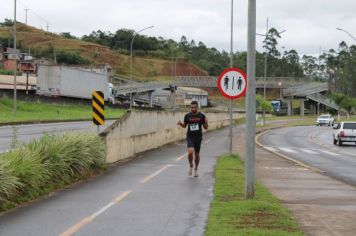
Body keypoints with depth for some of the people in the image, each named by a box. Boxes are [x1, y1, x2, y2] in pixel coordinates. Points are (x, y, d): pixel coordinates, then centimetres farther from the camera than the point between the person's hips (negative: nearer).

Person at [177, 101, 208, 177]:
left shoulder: (201, 116, -2)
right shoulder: (187, 116, 1)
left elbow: (205, 127, 3)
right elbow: (184, 125, 14)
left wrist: (206, 122, -18)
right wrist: (180, 123, -7)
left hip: (198, 137, 1)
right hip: (190, 137, -1)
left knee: (197, 154, 9)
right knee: (190, 152, -21)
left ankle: (196, 169, 30)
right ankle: (191, 166, 5)